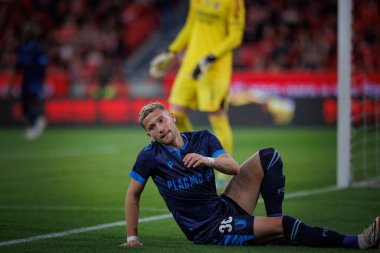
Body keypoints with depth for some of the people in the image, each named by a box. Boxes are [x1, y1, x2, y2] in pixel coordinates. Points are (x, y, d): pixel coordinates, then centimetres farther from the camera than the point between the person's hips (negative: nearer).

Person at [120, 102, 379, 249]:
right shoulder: (150, 157, -4)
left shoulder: (202, 139, 6)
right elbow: (133, 195, 5)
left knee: (268, 156, -6)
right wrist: (132, 237, 2)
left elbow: (234, 167, -6)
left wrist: (209, 160, -26)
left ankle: (275, 219, -7)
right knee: (283, 226, -22)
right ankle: (356, 242, -19)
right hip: (209, 231, -6)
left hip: (226, 206, 6)